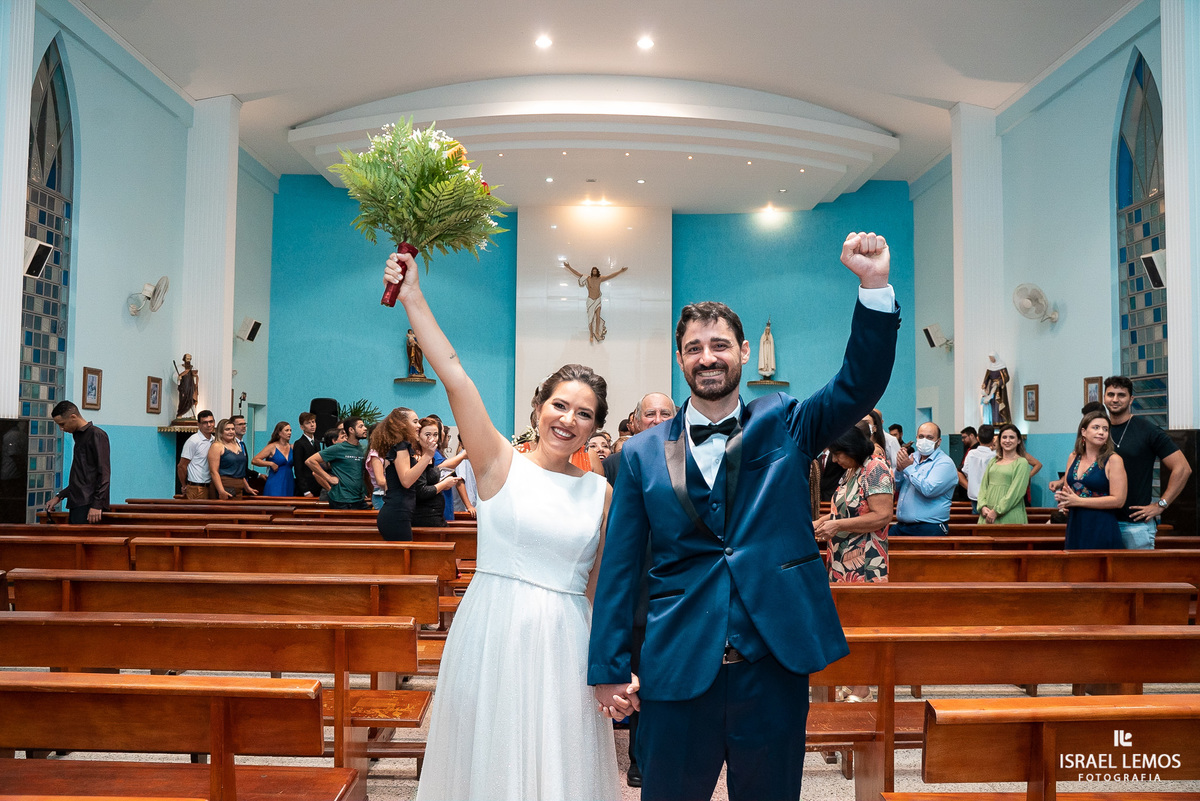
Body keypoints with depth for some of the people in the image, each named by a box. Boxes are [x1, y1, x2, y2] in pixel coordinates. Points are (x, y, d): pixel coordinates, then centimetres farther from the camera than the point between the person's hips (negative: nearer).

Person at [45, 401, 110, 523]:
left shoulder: (96, 435, -7)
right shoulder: (78, 436, 21)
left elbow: (104, 473, -14)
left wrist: (97, 505, -19)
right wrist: (59, 496, 22)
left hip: (88, 506, -9)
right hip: (76, 505, 9)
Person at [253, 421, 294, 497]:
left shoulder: (292, 447, 11)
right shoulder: (272, 447, -2)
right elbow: (254, 460, -6)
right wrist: (271, 463, -14)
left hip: (289, 485, 4)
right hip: (275, 485, -4)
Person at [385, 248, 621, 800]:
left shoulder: (601, 493, 4)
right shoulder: (501, 465, -3)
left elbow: (602, 588, 10)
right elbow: (455, 379, -13)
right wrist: (413, 299, -20)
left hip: (564, 644, 2)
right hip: (491, 634, -2)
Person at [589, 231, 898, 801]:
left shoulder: (783, 427, 5)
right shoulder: (642, 454, 3)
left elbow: (860, 384, -10)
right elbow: (620, 568, 3)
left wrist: (874, 285, -23)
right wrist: (607, 669, 0)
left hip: (775, 668, 1)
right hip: (678, 672, 0)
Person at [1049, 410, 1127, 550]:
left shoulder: (1113, 460, -8)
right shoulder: (1073, 457, 8)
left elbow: (1118, 500, -15)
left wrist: (1078, 501, -16)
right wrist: (1063, 499, -2)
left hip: (1102, 529, -5)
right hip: (1074, 527, 5)